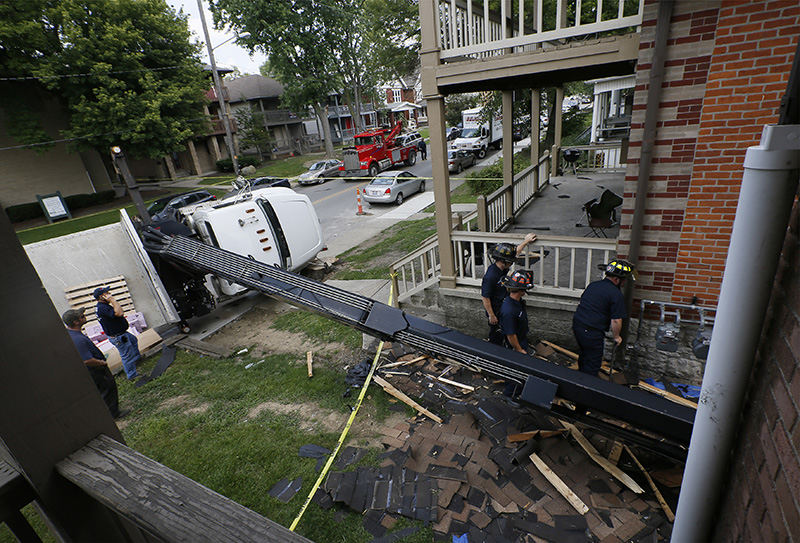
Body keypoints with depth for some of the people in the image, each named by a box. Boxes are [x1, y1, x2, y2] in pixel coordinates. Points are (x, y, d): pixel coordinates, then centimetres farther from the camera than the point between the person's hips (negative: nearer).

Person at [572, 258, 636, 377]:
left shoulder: (592, 285, 11)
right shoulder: (616, 295, -12)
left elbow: (580, 303, 19)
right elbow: (616, 320, -13)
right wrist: (617, 337, 4)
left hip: (577, 324, 8)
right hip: (592, 332, -8)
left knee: (584, 355, 27)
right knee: (592, 363, 6)